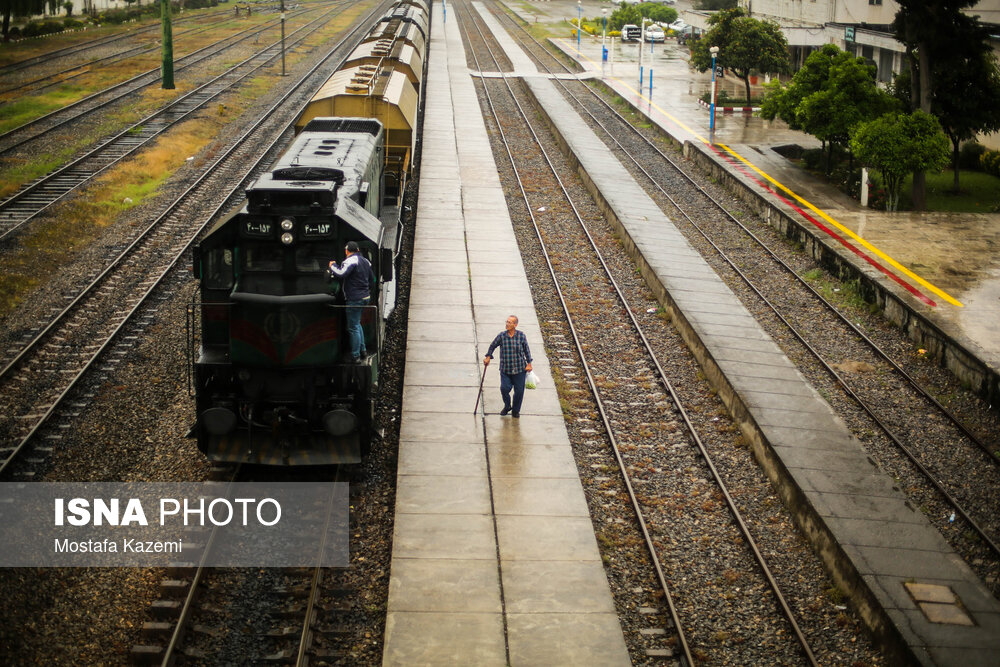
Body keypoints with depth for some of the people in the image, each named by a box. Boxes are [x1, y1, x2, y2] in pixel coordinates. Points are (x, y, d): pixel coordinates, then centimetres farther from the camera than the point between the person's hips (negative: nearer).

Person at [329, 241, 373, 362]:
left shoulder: (351, 261, -14)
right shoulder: (365, 261, 14)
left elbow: (341, 274, -28)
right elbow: (371, 279, 21)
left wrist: (333, 266, -10)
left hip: (355, 299, -9)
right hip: (365, 297, 9)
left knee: (353, 327, -3)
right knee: (357, 324, 24)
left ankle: (355, 356, 0)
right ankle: (362, 350, 27)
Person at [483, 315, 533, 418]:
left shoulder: (521, 336, -4)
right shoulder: (501, 336, -5)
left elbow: (526, 350, 7)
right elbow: (492, 346, 13)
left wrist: (529, 363, 4)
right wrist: (488, 357, 9)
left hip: (519, 370, 0)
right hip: (505, 370, 0)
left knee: (519, 391, 3)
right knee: (504, 388, -13)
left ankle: (516, 410, 26)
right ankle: (507, 406, 16)